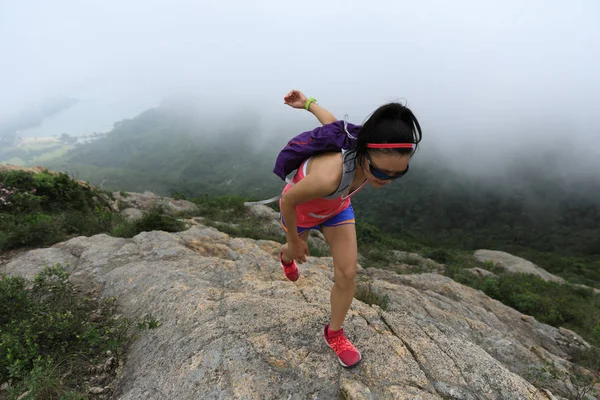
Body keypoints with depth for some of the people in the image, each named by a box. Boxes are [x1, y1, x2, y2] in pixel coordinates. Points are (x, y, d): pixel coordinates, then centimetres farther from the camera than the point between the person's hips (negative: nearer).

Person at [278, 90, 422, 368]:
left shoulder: (370, 157, -29)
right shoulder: (328, 177, -49)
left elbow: (335, 125, -13)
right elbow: (288, 201, -30)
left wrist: (308, 103, 3)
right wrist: (294, 241, -15)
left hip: (337, 208, 4)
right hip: (300, 209, -4)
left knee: (347, 274, -2)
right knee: (296, 252, 27)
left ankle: (334, 332, 24)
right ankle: (285, 256, 69)